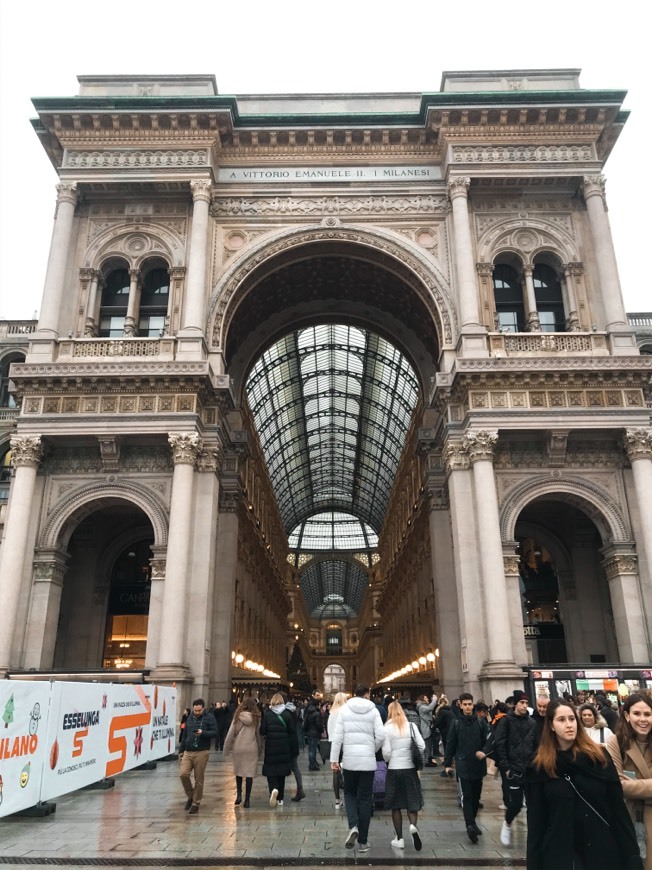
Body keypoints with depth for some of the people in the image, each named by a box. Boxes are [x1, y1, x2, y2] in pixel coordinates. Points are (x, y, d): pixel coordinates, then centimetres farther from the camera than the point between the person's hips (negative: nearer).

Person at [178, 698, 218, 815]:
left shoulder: (209, 717, -4)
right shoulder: (190, 718, 12)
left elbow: (215, 733, -9)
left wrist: (203, 733, -24)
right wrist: (181, 750, 22)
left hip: (201, 753, -4)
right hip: (188, 752, 4)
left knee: (199, 779, 1)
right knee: (183, 774, -8)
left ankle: (196, 803, 17)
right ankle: (190, 796, 15)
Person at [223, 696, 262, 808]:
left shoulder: (237, 717, -2)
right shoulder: (256, 718, 1)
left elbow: (230, 734, -1)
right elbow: (259, 735, 6)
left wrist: (226, 749, 8)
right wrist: (260, 749, 17)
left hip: (238, 748, 0)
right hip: (251, 749, 0)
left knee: (238, 771, 18)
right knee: (249, 774, 4)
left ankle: (239, 794, 9)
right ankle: (247, 800, 4)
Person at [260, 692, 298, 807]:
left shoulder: (267, 714, -6)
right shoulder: (287, 714, -3)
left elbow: (262, 731, -6)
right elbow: (292, 733, -2)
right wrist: (294, 749, 4)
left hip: (271, 747, -2)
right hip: (284, 748, 2)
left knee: (270, 771, 6)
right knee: (281, 771, 14)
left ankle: (274, 788, -21)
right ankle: (280, 799, 18)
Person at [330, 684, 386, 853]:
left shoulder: (344, 709, -1)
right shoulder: (373, 710, -1)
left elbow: (337, 736, -4)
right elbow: (381, 735, -6)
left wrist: (334, 759, 1)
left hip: (349, 759, 0)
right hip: (368, 760, 0)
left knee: (349, 793, 19)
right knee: (365, 798, 10)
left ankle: (353, 826, -4)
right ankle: (363, 841, 13)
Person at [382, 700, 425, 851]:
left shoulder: (387, 728, -7)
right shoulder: (411, 726, -1)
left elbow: (386, 752, -10)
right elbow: (422, 746, -4)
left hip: (394, 769, -2)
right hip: (410, 768, 2)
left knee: (396, 805, 10)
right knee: (412, 801, 11)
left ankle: (399, 839, 13)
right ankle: (413, 825, -16)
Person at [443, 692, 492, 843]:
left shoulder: (481, 722, 2)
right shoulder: (456, 723, 0)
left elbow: (490, 739, -5)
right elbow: (450, 744, 3)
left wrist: (484, 751, -22)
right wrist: (447, 764, 3)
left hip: (478, 765, 2)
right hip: (463, 765, -2)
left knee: (476, 796, 12)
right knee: (467, 796, -9)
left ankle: (472, 822, 28)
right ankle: (470, 825, -12)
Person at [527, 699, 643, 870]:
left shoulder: (599, 756, -4)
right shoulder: (540, 766, -4)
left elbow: (618, 807, -3)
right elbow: (536, 818, -2)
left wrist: (632, 855, -6)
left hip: (603, 849, 1)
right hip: (559, 852, 0)